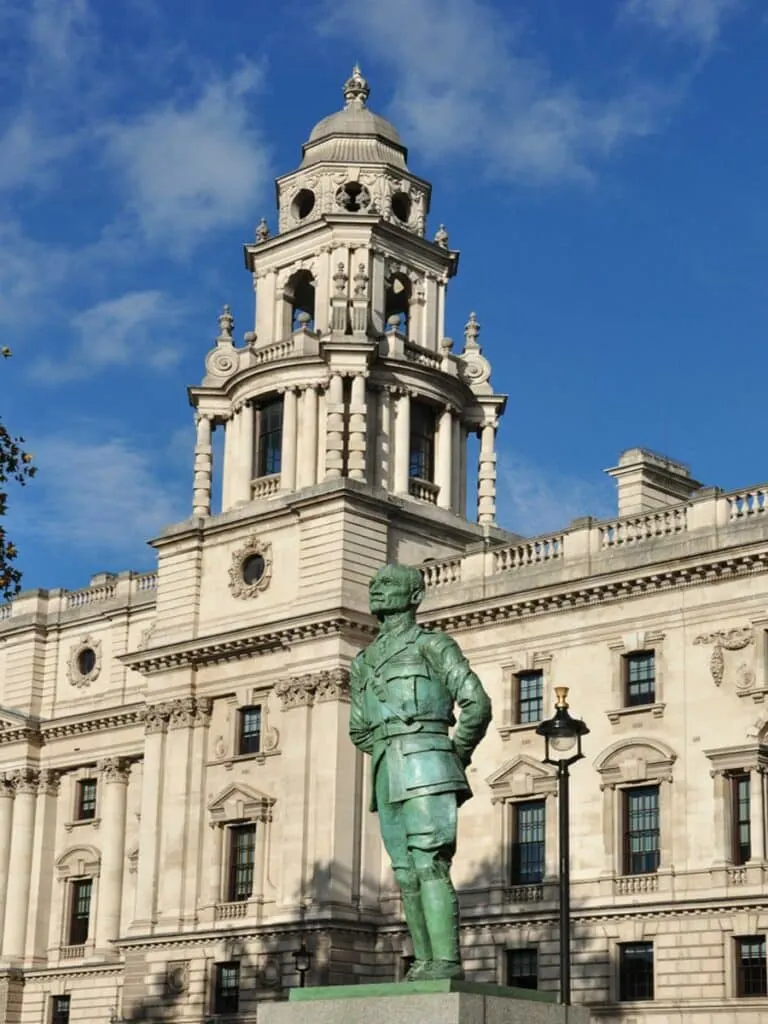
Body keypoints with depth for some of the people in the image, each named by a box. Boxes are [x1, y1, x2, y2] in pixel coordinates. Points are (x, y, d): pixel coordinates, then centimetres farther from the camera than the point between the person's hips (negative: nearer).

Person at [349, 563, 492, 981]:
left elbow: (476, 704, -4)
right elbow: (359, 731, 31)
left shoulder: (432, 643, 3)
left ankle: (447, 962, -17)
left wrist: (456, 758, 3)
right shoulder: (364, 661, 22)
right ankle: (426, 962, 6)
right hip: (387, 778, 7)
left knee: (430, 866, -14)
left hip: (423, 768, -7)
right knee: (407, 873, 4)